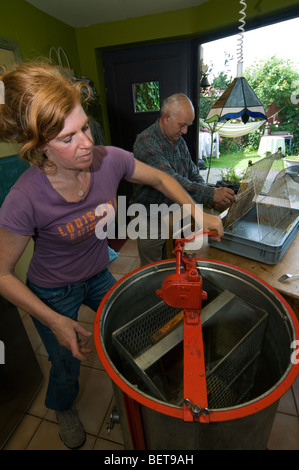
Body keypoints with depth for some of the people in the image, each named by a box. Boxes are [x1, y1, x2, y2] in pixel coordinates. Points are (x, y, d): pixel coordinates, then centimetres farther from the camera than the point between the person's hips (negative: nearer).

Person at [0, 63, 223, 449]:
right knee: (67, 363, 20)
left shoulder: (109, 161, -24)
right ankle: (63, 408, 62)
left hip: (99, 276, 4)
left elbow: (160, 179, -5)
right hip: (53, 293, -3)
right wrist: (54, 321, -21)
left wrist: (197, 213, -14)